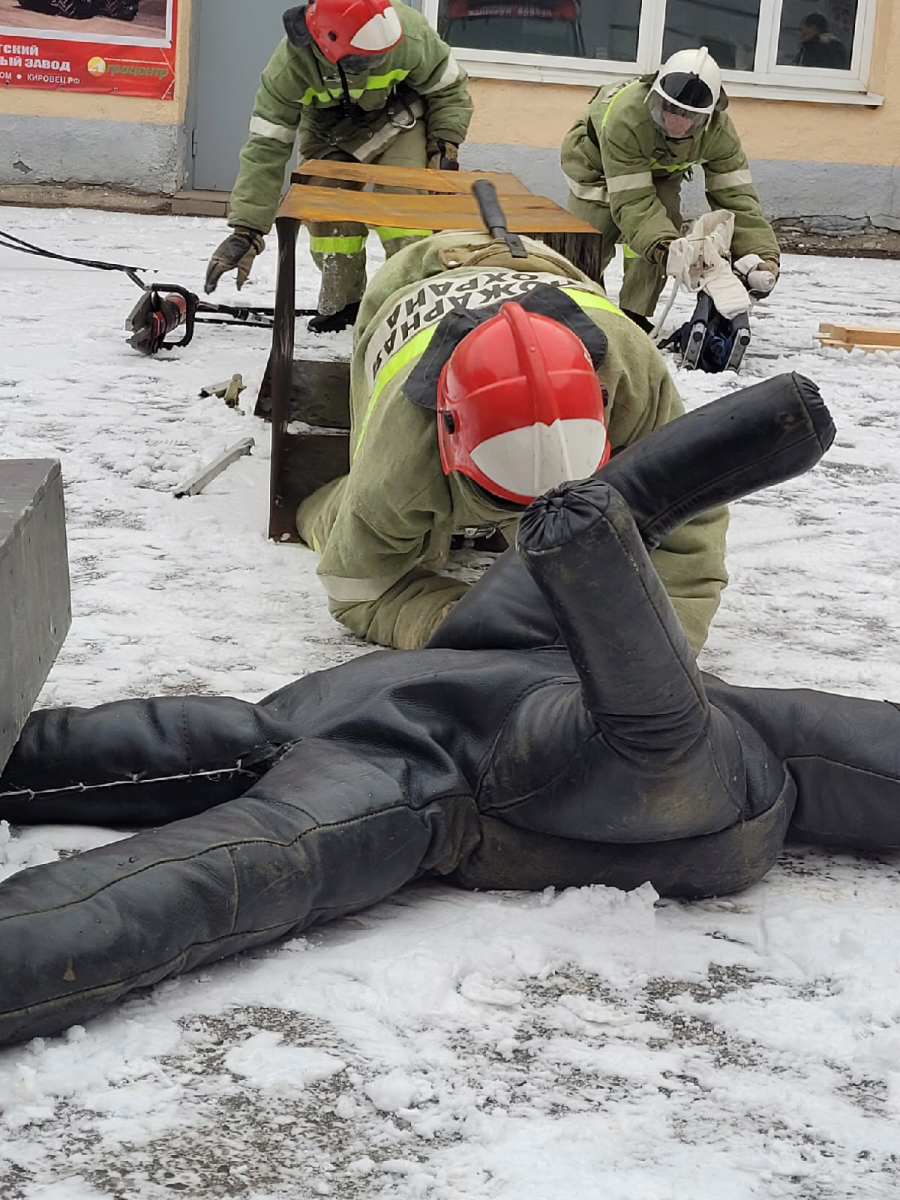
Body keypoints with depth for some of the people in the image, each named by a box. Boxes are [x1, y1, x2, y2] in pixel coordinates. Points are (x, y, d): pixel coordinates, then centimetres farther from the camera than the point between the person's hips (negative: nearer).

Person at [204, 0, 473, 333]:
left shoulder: (410, 35, -35)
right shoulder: (291, 65, -35)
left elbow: (449, 88, -13)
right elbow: (266, 147, -32)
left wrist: (445, 149, -22)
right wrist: (246, 230, -38)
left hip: (397, 121, -1)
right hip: (330, 130, 1)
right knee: (328, 217, -13)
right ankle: (341, 304, 10)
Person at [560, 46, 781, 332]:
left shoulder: (719, 132, -32)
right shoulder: (624, 118, -45)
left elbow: (735, 196, -30)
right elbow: (632, 201, -45)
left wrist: (763, 255, -45)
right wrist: (664, 249, -60)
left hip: (661, 170, 3)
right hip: (596, 158, -3)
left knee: (665, 225, -20)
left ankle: (635, 314, -1)